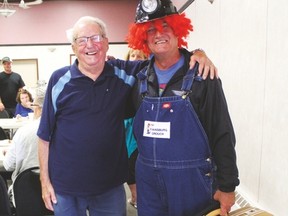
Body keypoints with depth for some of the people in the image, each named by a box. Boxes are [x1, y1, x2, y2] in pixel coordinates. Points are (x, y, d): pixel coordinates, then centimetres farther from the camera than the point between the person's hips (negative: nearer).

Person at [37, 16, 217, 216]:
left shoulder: (123, 73, -2)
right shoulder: (59, 79, -4)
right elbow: (45, 134, 0)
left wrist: (195, 54, -14)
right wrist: (45, 180, 0)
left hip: (111, 186, 1)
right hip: (65, 188, -1)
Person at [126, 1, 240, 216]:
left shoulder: (202, 76, -9)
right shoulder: (142, 80, 4)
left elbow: (223, 136, -9)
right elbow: (135, 132, 11)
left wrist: (227, 186, -9)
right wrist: (132, 177, 12)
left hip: (192, 181, -4)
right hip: (147, 182, 4)